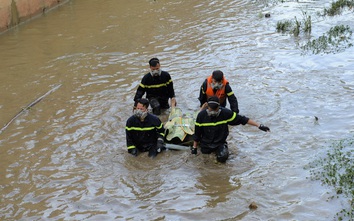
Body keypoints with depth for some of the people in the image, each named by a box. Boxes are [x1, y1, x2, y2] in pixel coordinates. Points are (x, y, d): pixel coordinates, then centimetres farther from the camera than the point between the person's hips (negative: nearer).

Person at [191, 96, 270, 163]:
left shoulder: (225, 113, -16)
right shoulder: (201, 115, -14)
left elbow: (242, 119, -12)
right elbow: (197, 133, -2)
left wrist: (259, 125, -14)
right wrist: (194, 147, 0)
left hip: (220, 143, -1)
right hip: (205, 144, 1)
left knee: (222, 157, -25)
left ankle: (222, 150, 9)